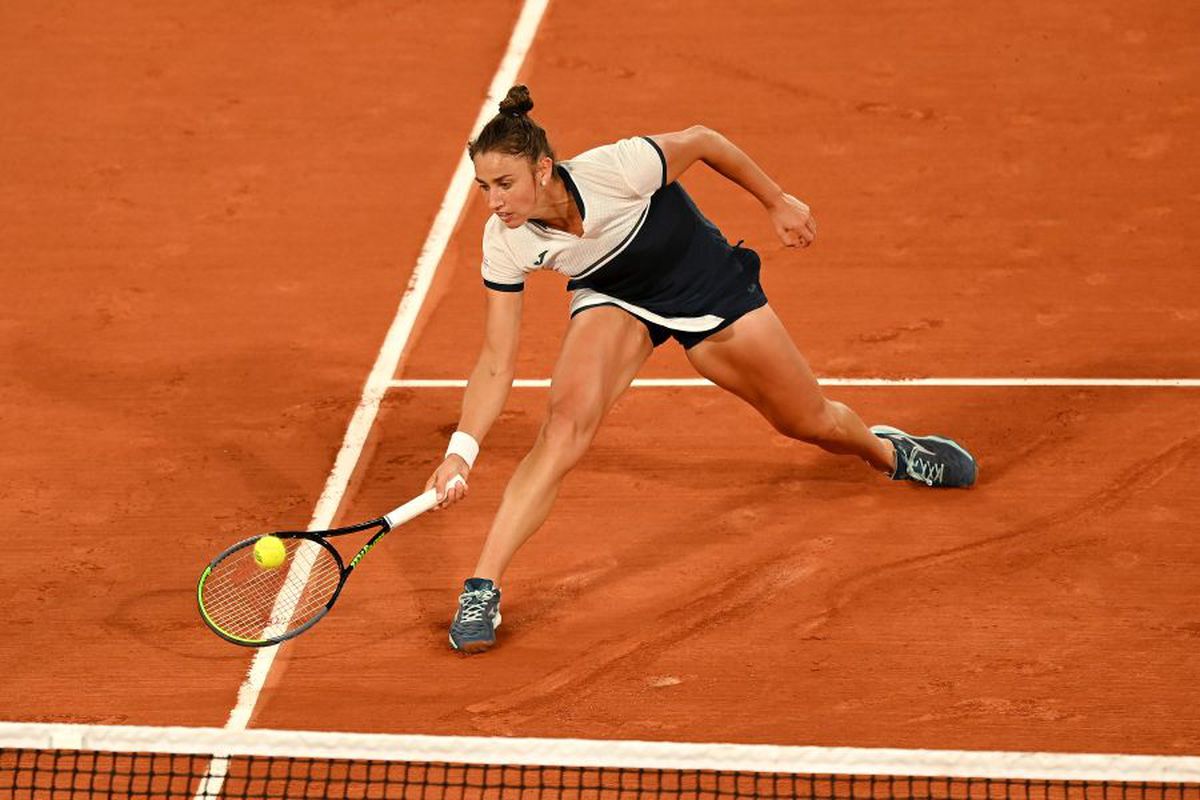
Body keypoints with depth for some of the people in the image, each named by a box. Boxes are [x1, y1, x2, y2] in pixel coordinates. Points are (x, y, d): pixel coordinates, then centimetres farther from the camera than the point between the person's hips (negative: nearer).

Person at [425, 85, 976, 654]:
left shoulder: (614, 169, -38)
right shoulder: (505, 244, -26)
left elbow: (700, 140, -17)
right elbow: (496, 364, -20)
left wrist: (777, 202, -5)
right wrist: (461, 451, -32)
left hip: (708, 287, -1)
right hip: (614, 301, 1)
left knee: (811, 422, 13)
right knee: (565, 422, -28)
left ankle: (888, 450, 50)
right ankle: (481, 592, -27)